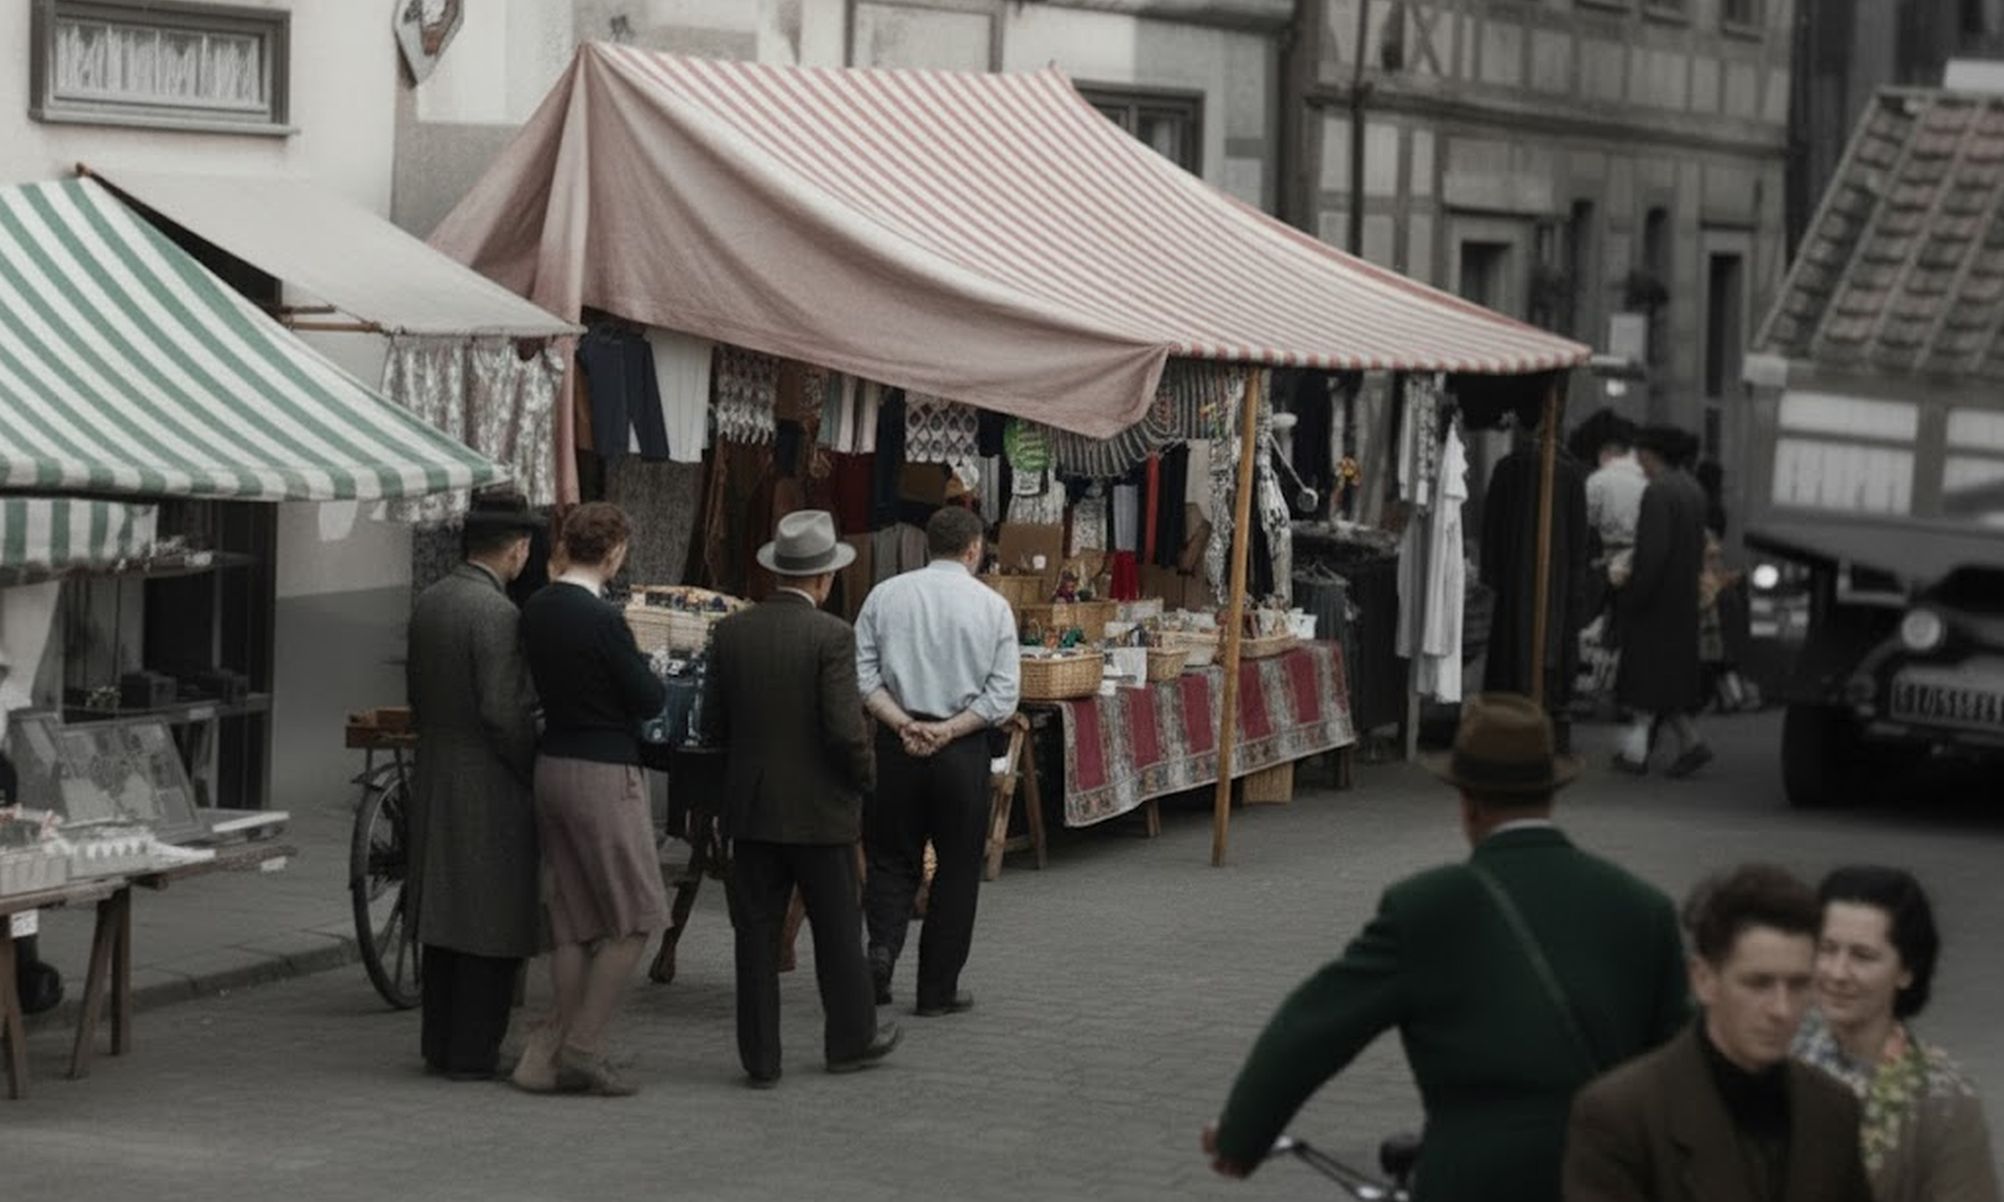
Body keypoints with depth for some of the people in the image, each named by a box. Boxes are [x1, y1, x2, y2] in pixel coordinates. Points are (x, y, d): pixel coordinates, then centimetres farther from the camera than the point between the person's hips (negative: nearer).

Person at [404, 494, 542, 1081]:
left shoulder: (428, 602, 7)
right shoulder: (497, 613, -18)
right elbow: (504, 713, -21)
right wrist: (536, 771, -9)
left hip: (434, 780, 9)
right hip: (490, 788, -9)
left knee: (443, 914, 15)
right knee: (492, 921, -1)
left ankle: (441, 1044, 21)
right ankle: (473, 1052, 1)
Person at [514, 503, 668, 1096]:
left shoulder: (534, 611, 5)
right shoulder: (602, 620, -19)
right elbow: (647, 702, -13)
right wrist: (658, 677, 8)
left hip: (552, 764, 8)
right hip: (603, 774, -8)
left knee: (573, 922, 13)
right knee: (635, 918, 2)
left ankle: (556, 1053, 13)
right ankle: (581, 1048, -1)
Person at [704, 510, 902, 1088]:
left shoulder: (731, 633, -1)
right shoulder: (831, 636, -14)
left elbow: (714, 723, 4)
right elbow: (845, 728, -18)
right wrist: (865, 775, 0)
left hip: (751, 805, 4)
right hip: (820, 807, -3)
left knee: (756, 932, 6)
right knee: (836, 929, 12)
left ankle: (760, 1057, 8)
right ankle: (851, 1040, 25)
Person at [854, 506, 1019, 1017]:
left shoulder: (886, 595, 2)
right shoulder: (992, 606, -2)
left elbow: (862, 672, -4)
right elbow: (1002, 695, -8)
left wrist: (904, 724, -9)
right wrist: (947, 731, -9)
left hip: (897, 744, 1)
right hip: (963, 748, -1)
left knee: (891, 860, 13)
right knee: (957, 870, 9)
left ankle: (881, 946, -13)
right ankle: (937, 990, 12)